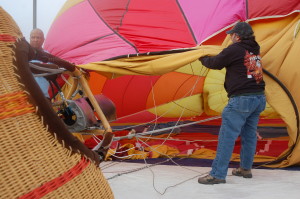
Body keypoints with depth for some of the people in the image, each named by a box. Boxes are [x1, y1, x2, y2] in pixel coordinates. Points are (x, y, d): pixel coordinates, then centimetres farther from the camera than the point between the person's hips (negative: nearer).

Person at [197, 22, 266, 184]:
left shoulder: (234, 49, -10)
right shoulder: (255, 50, 14)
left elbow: (215, 63, -1)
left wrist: (202, 58, 19)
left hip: (241, 99, -8)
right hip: (259, 98, 9)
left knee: (227, 136, -5)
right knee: (249, 134, 18)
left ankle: (217, 174, -3)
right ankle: (245, 169, 30)